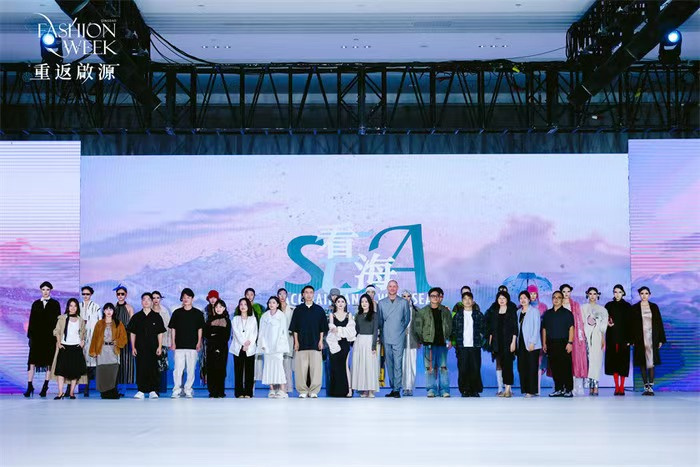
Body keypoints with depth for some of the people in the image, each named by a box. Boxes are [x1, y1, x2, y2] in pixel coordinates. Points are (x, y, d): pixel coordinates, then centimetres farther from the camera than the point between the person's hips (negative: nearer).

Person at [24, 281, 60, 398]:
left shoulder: (55, 304, 5)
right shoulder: (36, 304, 12)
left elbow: (57, 320, 1)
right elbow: (32, 320, 11)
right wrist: (30, 335, 3)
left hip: (50, 337, -2)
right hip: (37, 336, 2)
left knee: (49, 362, 0)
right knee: (32, 361, -3)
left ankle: (45, 387, 5)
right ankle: (29, 386, 0)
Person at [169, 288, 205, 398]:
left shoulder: (198, 313, 8)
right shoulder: (177, 313, 9)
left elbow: (200, 329, 9)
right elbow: (173, 328, 10)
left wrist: (199, 343, 1)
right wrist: (173, 343, 3)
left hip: (192, 345, 0)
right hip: (179, 346, 0)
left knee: (191, 369, -1)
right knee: (178, 368, -6)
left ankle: (188, 390, 7)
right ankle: (176, 390, -1)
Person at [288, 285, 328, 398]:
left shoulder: (319, 310, 9)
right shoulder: (298, 310, 8)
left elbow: (322, 328, 10)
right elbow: (294, 328, 8)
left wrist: (321, 341, 2)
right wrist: (296, 341, 0)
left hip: (315, 343, 0)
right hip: (302, 343, 0)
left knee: (316, 367, -4)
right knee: (301, 368, -3)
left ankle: (314, 391, 2)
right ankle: (302, 391, 5)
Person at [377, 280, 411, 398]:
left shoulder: (403, 302, 5)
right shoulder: (381, 303, 10)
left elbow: (407, 319, 10)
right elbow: (379, 320, 14)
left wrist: (400, 329, 5)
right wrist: (383, 331, 8)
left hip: (399, 337, -2)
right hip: (386, 338, 2)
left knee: (398, 364, -8)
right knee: (389, 364, 6)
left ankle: (397, 389, -8)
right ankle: (393, 388, 12)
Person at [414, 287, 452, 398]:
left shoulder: (445, 311, 11)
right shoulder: (423, 311, 6)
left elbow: (450, 326, 13)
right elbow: (417, 326, 6)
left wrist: (449, 340, 5)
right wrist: (422, 339, -1)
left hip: (442, 343, 1)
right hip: (429, 343, -1)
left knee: (443, 367, 0)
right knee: (430, 367, -2)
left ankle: (444, 390, 3)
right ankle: (431, 389, 4)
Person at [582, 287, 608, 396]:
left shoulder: (602, 310, 15)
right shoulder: (583, 308, 16)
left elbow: (604, 326, 9)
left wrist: (603, 338, -2)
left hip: (597, 336, 0)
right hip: (586, 336, 0)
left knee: (596, 359, -10)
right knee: (588, 359, -9)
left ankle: (594, 386, -15)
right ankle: (591, 387, -10)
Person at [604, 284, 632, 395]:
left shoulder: (627, 306, 5)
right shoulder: (609, 305, 9)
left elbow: (630, 323, 1)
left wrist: (629, 338, -7)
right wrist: (607, 323, -13)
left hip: (623, 337, -1)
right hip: (612, 337, 1)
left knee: (623, 361, -4)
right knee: (613, 361, -1)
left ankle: (621, 388, 0)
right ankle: (617, 387, 4)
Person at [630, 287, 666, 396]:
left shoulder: (654, 307, 7)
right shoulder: (634, 308, 5)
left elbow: (659, 322, 8)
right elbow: (632, 324, 3)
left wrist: (661, 339, 3)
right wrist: (632, 340, -3)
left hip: (652, 338, 0)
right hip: (640, 338, 0)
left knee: (651, 362, -7)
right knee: (642, 363, 1)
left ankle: (651, 386, -6)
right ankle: (646, 386, 6)